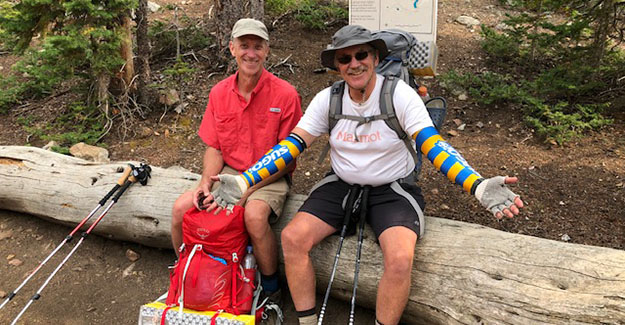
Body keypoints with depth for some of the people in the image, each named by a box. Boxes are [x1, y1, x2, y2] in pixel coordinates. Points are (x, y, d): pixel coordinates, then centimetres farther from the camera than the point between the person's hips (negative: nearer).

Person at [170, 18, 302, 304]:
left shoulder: (284, 94, -12)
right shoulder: (219, 92, 3)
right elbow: (214, 148, 8)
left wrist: (248, 188, -19)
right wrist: (206, 184, -12)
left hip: (270, 178, -5)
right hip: (228, 173, 5)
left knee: (254, 215, -34)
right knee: (181, 208, -13)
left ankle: (271, 290, -6)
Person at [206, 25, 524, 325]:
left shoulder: (400, 94, -12)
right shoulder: (327, 99, -3)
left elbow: (434, 146, -19)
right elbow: (291, 145, -7)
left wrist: (479, 186, -35)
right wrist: (243, 181, -19)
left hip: (392, 191, -3)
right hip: (341, 186, 3)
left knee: (400, 259, -29)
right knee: (292, 238, -17)